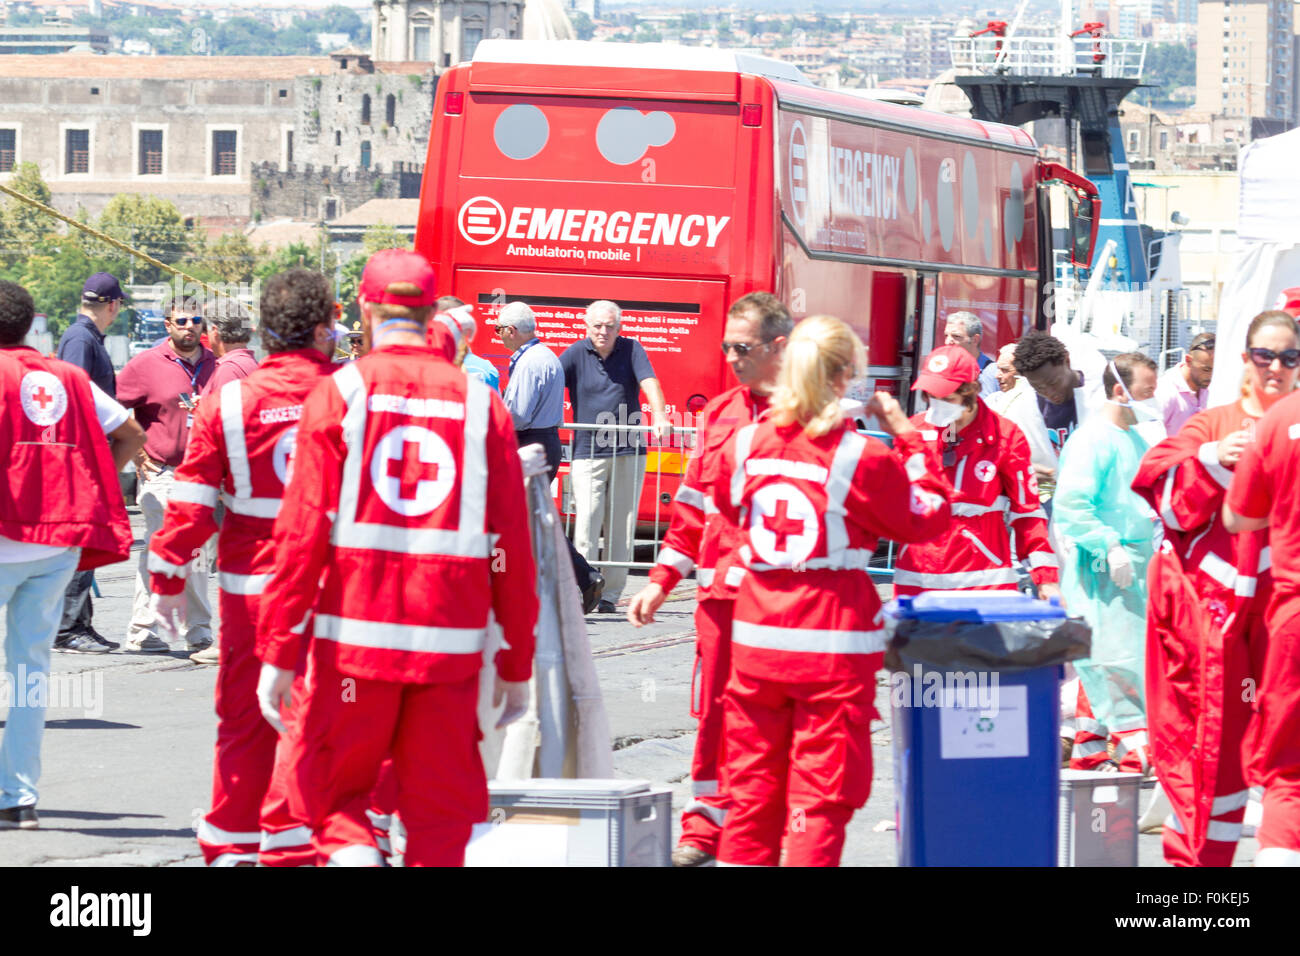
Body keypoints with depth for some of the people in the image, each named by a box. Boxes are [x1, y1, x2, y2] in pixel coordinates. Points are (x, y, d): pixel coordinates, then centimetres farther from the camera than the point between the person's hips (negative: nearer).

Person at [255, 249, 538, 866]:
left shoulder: (338, 394, -1)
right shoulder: (480, 403, 6)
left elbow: (303, 532, -6)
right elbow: (511, 546, 5)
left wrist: (278, 653, -4)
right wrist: (517, 664, 12)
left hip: (355, 634, -2)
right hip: (451, 646, 2)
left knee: (330, 792, 10)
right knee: (440, 813, 9)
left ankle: (350, 853, -17)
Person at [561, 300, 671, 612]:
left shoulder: (631, 350, 4)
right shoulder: (576, 354, 1)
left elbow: (649, 382, -8)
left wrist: (659, 417, -24)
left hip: (629, 452, 2)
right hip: (588, 454, -1)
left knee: (622, 526, 4)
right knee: (586, 525, -10)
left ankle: (610, 595, 10)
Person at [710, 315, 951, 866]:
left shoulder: (746, 443, 1)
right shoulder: (863, 457, -12)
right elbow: (928, 518, 2)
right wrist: (907, 437, 9)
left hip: (757, 636, 4)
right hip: (835, 644, -4)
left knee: (752, 785, 11)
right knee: (821, 792, -1)